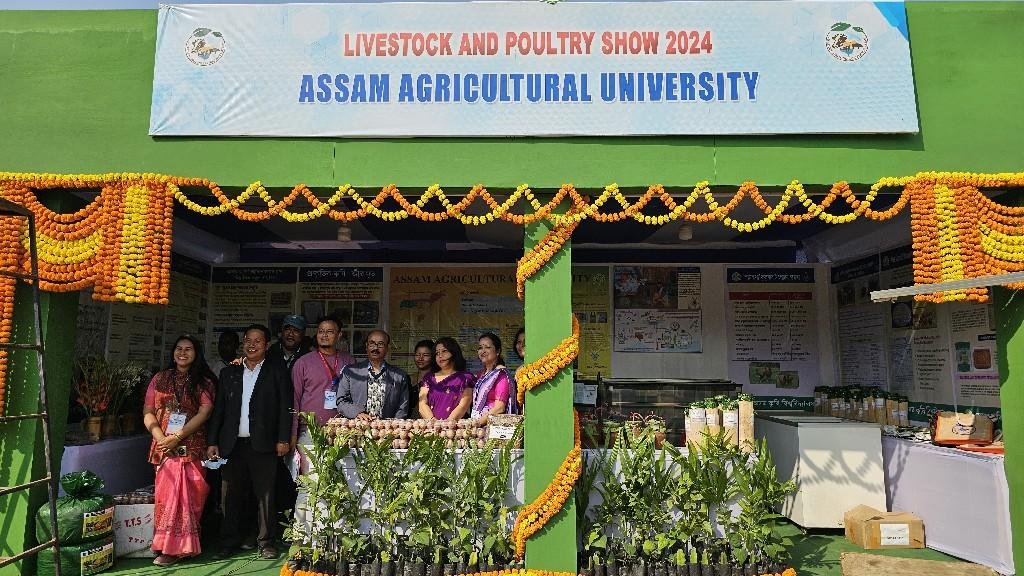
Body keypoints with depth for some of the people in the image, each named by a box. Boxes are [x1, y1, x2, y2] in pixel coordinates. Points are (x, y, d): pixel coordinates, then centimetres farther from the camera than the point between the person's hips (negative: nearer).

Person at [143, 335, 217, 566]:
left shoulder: (204, 382, 5)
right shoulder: (159, 379, 11)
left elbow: (204, 413, -6)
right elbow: (148, 413, 7)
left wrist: (177, 437, -14)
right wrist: (161, 438, -9)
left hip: (192, 447, -2)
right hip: (164, 447, 2)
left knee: (190, 495, -4)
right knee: (168, 494, 0)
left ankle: (174, 547, 5)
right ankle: (172, 547, 10)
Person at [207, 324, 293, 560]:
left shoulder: (277, 372, 3)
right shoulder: (228, 373, 13)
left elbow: (285, 407, -2)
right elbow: (218, 410, 12)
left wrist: (283, 439, -9)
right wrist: (212, 442, 6)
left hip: (263, 444, -3)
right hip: (232, 444, 3)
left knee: (265, 495, 2)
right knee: (231, 496, 8)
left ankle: (266, 543, 13)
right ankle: (229, 543, 21)